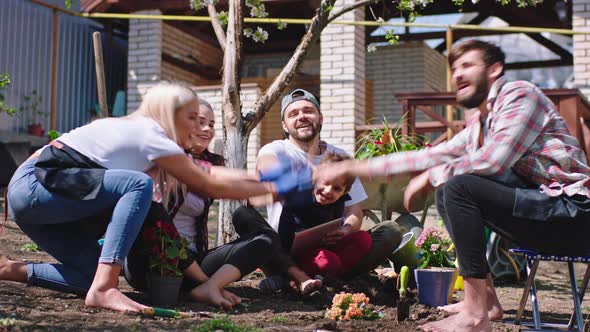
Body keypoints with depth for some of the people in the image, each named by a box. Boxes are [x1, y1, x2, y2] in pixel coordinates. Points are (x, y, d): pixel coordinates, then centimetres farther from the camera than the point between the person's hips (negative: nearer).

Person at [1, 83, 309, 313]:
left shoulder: (134, 129, 15)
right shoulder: (149, 134, -11)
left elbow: (204, 177, 18)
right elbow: (210, 187, -7)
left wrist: (257, 177, 17)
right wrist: (270, 188, 2)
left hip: (29, 193, 9)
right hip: (35, 185, -9)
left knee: (95, 275, 2)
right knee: (138, 185, -23)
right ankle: (102, 290, -29)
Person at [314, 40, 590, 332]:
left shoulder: (518, 94, -8)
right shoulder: (477, 126, 17)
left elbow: (492, 161, -22)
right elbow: (431, 157, 18)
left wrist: (431, 177, -8)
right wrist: (354, 168, 16)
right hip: (540, 209, 9)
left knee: (459, 186, -22)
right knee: (445, 193, 13)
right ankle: (485, 298, 8)